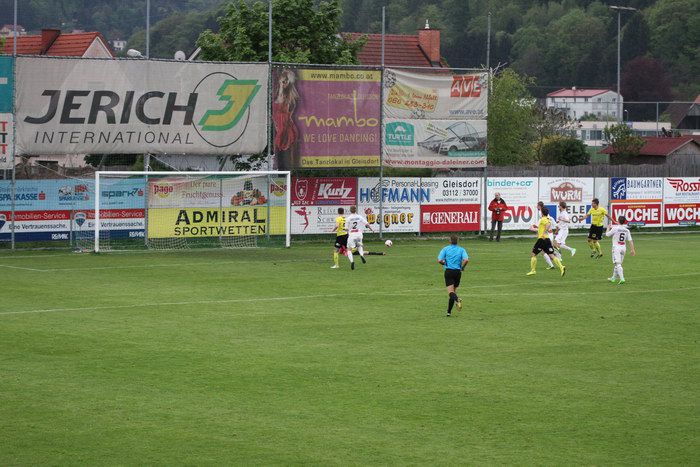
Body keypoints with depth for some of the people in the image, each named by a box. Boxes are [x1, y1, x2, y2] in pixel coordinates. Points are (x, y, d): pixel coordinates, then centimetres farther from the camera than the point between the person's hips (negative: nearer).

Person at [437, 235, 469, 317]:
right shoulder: (461, 250, 3)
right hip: (457, 272, 2)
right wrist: (462, 267, 4)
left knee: (450, 292, -8)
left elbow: (439, 260, -9)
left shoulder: (445, 249, 0)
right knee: (453, 291, 15)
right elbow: (466, 260, -13)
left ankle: (457, 299, -42)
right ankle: (449, 311, 18)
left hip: (448, 271, -2)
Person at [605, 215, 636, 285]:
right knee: (618, 264, 18)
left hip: (616, 247, -6)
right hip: (623, 248, 6)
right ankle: (613, 278, 31)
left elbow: (607, 234, 3)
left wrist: (608, 227, 21)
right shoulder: (626, 230, 4)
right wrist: (632, 250, 3)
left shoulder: (615, 228, -10)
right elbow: (630, 240, 1)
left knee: (618, 264, -11)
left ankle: (622, 278, -25)